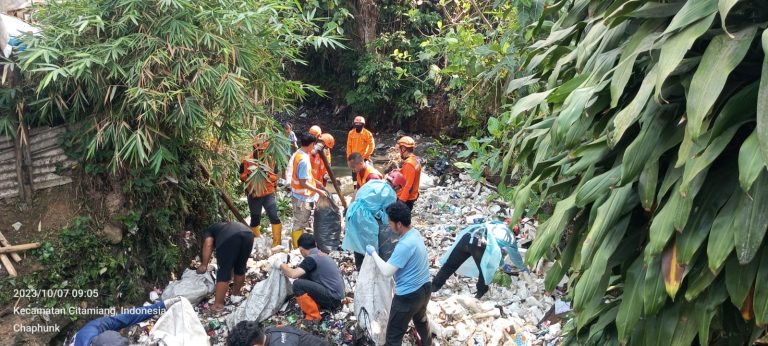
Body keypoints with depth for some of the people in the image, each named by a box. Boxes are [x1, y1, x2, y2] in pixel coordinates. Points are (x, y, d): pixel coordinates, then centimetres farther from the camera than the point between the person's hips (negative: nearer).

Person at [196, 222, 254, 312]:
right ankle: (236, 295, 39)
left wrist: (204, 265, 8)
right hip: (248, 234, 6)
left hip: (229, 238, -5)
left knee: (224, 270, 4)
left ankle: (218, 305, 7)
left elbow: (208, 244, 6)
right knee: (240, 268, 24)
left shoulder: (209, 230, 31)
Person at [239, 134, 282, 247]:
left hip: (268, 194, -1)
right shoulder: (246, 161, -1)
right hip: (253, 195, 1)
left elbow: (275, 177, 0)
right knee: (255, 219, 14)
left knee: (274, 217, -11)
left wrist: (267, 174, -19)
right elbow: (242, 177, 4)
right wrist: (249, 174, -16)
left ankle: (277, 243, -3)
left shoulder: (270, 160, 0)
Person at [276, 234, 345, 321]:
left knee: (298, 284, -16)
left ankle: (313, 315, -5)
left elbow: (293, 274, -21)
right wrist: (287, 269, 24)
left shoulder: (312, 258, -14)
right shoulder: (321, 255, 13)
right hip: (336, 296, 9)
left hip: (332, 298, -9)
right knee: (304, 279, 13)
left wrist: (281, 265, -3)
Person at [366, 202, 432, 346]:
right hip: (424, 288, 9)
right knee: (421, 320, 35)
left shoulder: (404, 245, -30)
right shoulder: (415, 233, -1)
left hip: (408, 296, -9)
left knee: (394, 334, 6)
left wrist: (373, 253, -13)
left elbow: (387, 271, -25)